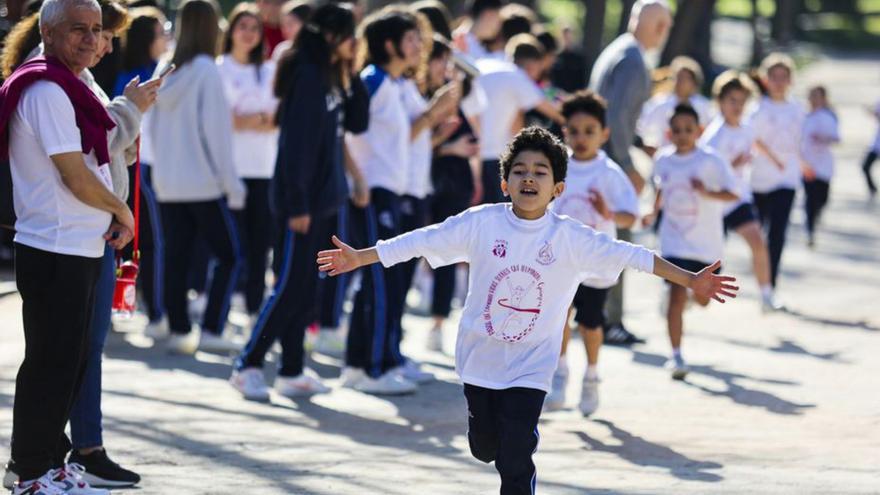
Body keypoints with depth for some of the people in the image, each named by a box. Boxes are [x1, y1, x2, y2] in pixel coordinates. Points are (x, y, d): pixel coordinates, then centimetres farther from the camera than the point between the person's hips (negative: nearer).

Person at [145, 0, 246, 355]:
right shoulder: (205, 70, -11)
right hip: (204, 181, -6)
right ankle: (211, 330, -5)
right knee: (229, 256, 3)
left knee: (176, 257, 9)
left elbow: (152, 126, 11)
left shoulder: (165, 70, 5)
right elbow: (215, 129, -12)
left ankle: (178, 330, 9)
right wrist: (232, 183, -8)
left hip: (167, 182, 6)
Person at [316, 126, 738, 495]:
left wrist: (690, 280, -13)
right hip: (479, 359, 2)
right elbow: (422, 241, -6)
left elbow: (628, 256, -10)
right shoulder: (482, 223, -9)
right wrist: (358, 258, -8)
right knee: (484, 448, 18)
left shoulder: (570, 238, -11)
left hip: (530, 369, -2)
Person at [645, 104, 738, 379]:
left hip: (707, 243, -1)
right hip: (674, 241, 1)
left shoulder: (710, 161, -13)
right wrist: (654, 211, 15)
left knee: (703, 298, 12)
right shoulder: (663, 160, -1)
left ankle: (693, 293, 51)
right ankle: (676, 355, -8)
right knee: (677, 294, -13)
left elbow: (732, 193, -17)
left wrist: (707, 192, -31)